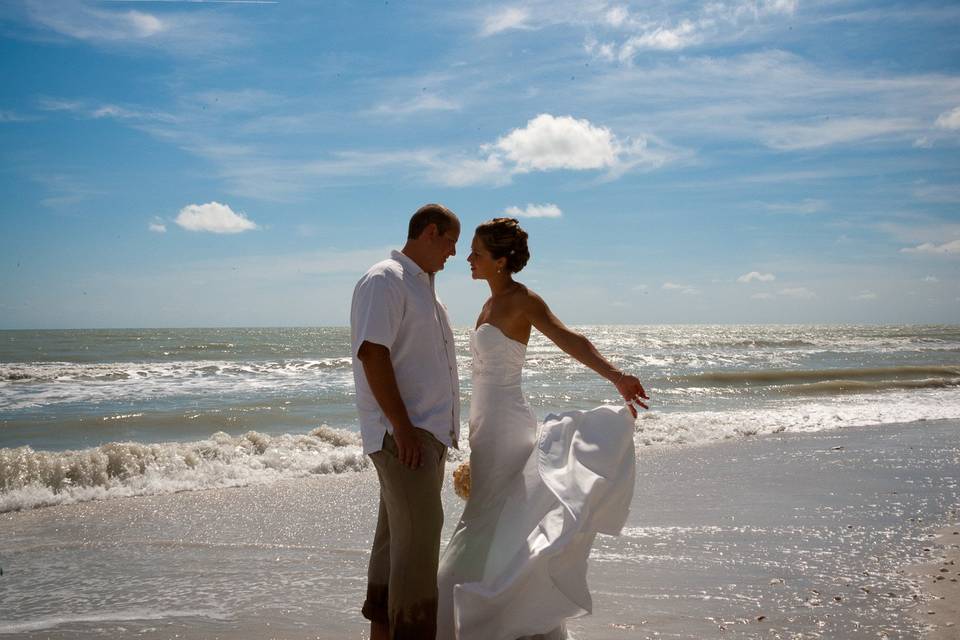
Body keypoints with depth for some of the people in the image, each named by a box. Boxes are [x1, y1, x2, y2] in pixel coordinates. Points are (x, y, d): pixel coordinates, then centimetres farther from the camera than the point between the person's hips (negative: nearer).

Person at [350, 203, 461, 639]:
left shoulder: (423, 287, 20)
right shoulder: (384, 280, -10)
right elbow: (372, 353, -19)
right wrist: (403, 428, -23)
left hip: (429, 432, 10)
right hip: (402, 433, -10)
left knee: (397, 535, 15)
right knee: (419, 536, -12)